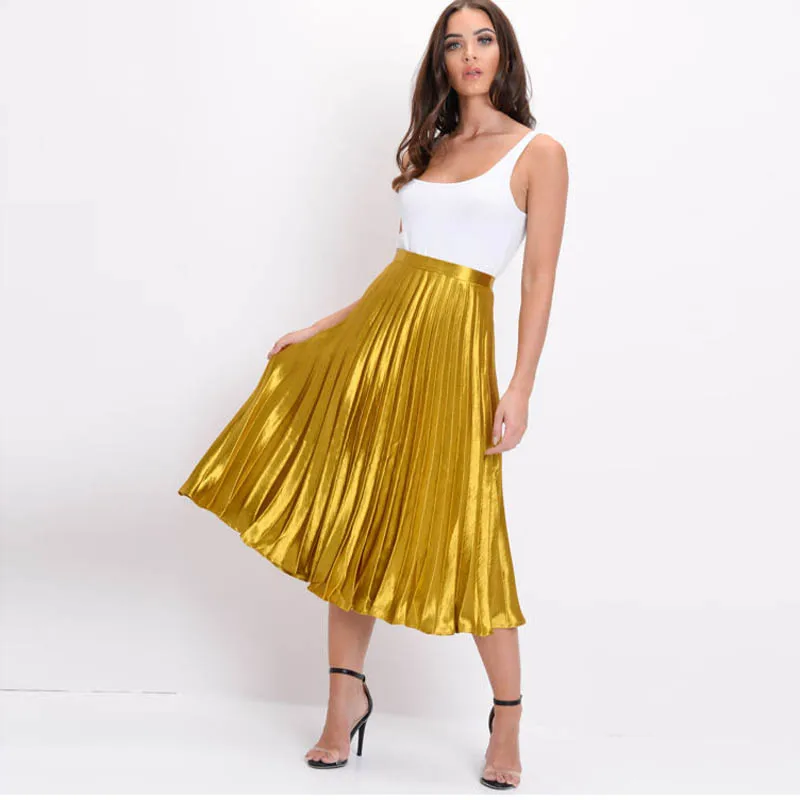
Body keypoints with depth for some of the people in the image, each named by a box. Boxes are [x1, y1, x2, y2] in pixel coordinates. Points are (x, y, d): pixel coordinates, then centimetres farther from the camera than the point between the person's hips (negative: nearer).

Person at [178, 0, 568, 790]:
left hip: (453, 342, -6)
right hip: (375, 329, 6)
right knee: (349, 513, 5)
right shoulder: (427, 148, 17)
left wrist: (519, 388, -12)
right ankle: (346, 695, 17)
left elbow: (540, 279, -5)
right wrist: (320, 331, 13)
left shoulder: (538, 153, 1)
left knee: (460, 531, -5)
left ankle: (507, 718, 11)